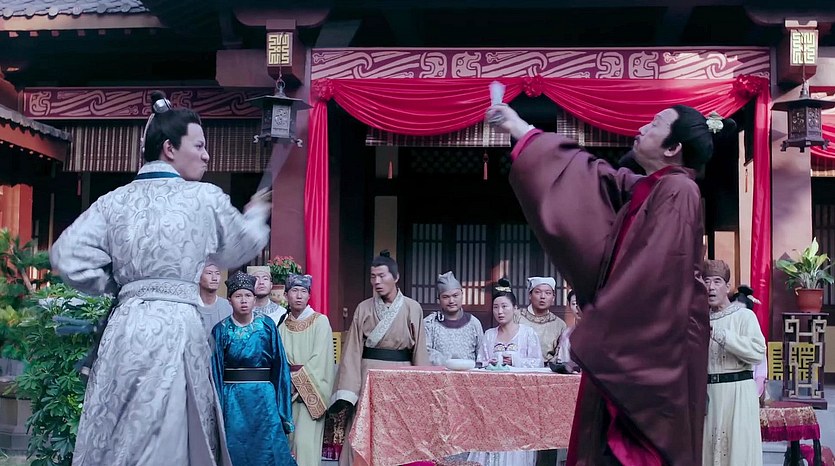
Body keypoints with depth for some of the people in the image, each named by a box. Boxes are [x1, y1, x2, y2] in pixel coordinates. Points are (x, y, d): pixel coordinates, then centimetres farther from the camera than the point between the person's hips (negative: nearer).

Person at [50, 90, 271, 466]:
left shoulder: (114, 200, 6)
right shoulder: (206, 197, -2)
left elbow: (68, 257, 0)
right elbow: (238, 249, 15)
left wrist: (119, 284, 14)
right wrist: (256, 216, 35)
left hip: (125, 325, 4)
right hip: (177, 326, -4)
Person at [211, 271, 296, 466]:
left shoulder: (267, 325, 0)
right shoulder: (221, 330, -1)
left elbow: (278, 364, 2)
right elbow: (215, 371, 0)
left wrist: (281, 405, -1)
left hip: (264, 397, 0)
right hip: (232, 399, 0)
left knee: (267, 450, 1)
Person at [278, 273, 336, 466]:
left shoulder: (320, 321, -2)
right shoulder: (282, 325, 9)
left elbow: (320, 358, -8)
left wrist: (298, 378, -11)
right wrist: (289, 378, -10)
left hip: (311, 390, -4)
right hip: (288, 391, 4)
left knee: (305, 441, -12)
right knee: (287, 439, 1)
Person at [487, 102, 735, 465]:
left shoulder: (678, 193, -13)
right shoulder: (642, 190, 14)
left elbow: (653, 277, -21)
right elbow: (584, 174, 23)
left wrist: (593, 335, -17)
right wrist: (518, 128, 27)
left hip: (650, 351, -9)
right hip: (630, 348, 9)